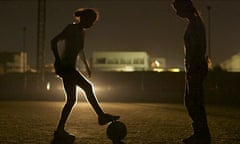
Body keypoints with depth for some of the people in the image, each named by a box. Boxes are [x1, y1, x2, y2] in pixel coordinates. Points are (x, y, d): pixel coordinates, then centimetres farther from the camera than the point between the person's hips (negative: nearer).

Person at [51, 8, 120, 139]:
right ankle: (102, 116, -6)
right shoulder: (71, 28, -10)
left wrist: (86, 65, 27)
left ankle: (60, 130, 12)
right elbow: (54, 41, -19)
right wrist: (58, 62, -24)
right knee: (88, 87, -15)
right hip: (64, 66, -10)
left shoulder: (81, 32, 16)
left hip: (70, 67, 10)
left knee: (71, 100, 8)